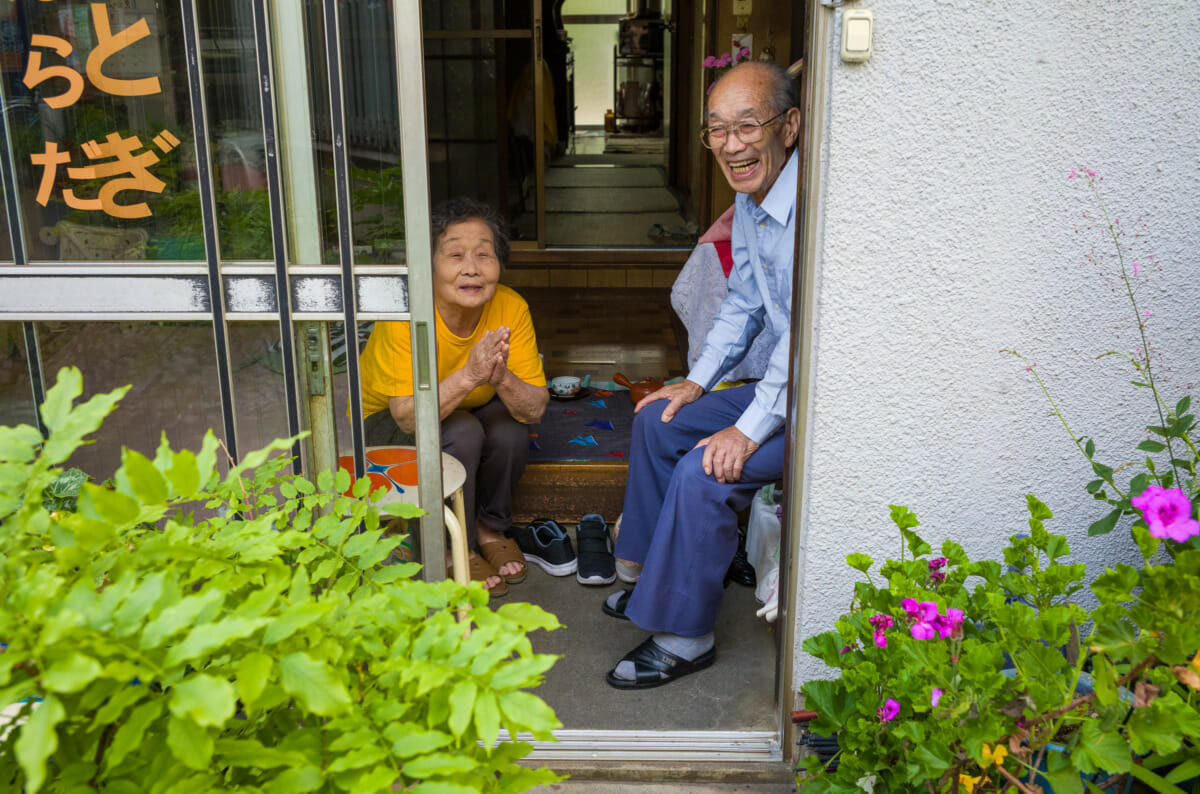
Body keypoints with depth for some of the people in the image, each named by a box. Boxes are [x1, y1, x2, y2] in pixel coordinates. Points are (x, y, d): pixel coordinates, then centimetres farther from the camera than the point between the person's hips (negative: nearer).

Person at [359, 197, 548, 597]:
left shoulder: (511, 308, -21)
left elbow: (535, 409, -21)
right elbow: (407, 416, -35)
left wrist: (501, 377, -42)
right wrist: (470, 376, -48)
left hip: (467, 412, 4)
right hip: (387, 427, -3)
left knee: (510, 426, -27)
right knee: (463, 432, -31)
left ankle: (490, 527, 0)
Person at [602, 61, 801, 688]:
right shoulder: (748, 202, 4)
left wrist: (750, 430, -26)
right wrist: (699, 381, 9)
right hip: (783, 384, 10)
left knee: (705, 472, -22)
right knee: (658, 420, 9)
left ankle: (685, 638, -3)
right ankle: (658, 577, 23)